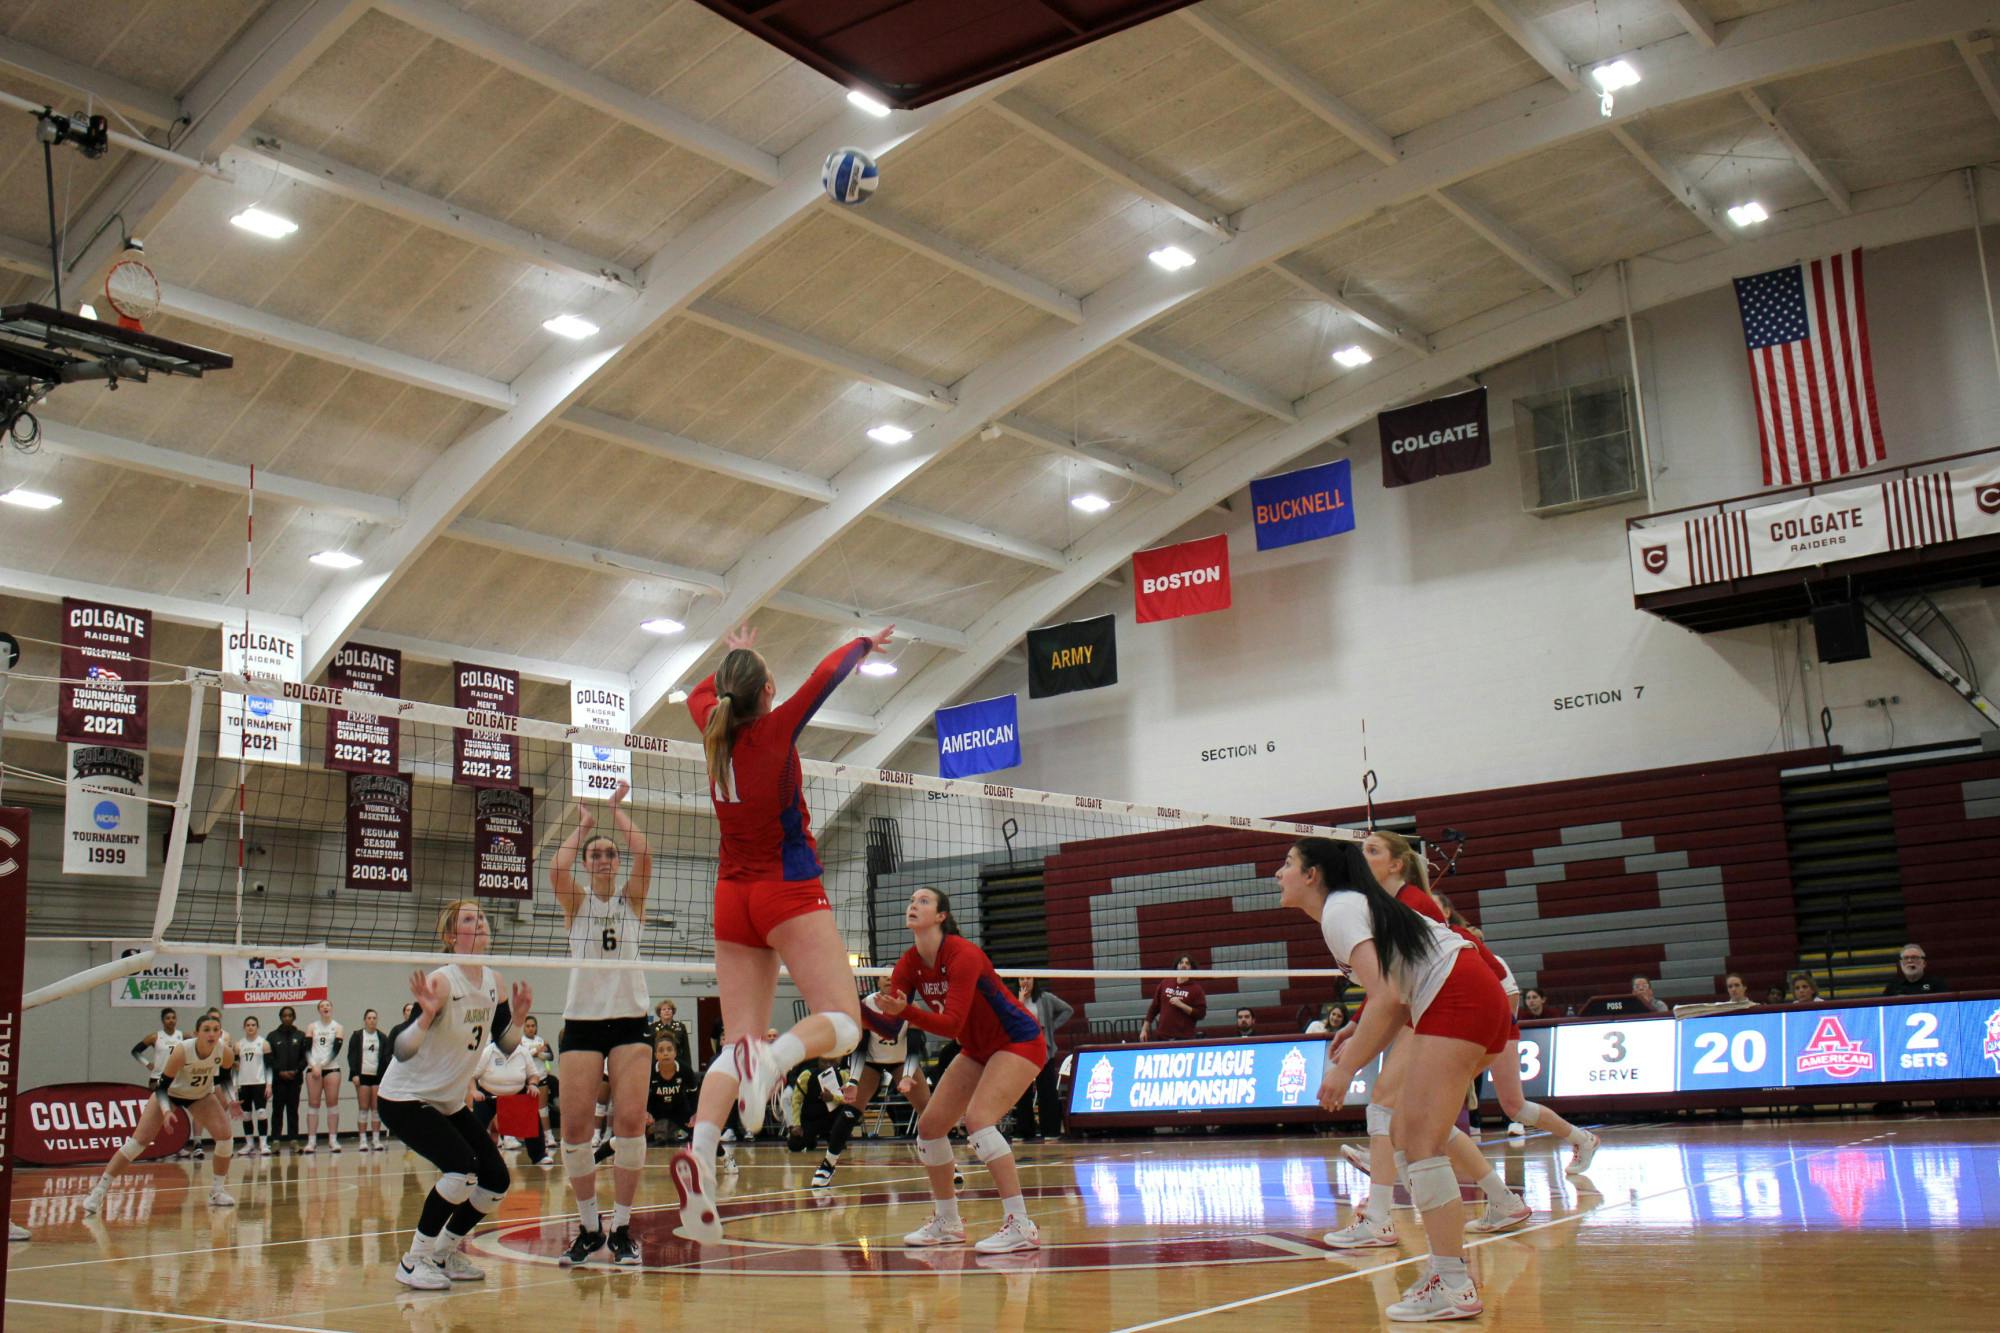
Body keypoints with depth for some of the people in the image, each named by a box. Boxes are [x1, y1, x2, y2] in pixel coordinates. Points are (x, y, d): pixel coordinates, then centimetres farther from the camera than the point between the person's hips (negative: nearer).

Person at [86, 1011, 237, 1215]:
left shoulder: (226, 1052, -25)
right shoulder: (181, 1051, -35)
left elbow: (224, 1078, -2)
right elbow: (162, 1086, -29)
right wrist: (166, 1111, -44)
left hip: (201, 1095, 3)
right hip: (169, 1093, -3)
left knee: (226, 1135, -13)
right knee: (139, 1140, -12)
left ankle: (217, 1191, 3)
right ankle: (98, 1192, -5)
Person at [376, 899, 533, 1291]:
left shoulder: (494, 982, -1)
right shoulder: (441, 982, -23)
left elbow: (506, 1045, 8)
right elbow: (401, 1051, -29)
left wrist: (515, 1015, -10)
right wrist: (427, 1015, -46)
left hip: (451, 1103, 8)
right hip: (404, 1098, -8)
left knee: (497, 1182, 0)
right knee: (463, 1169, -26)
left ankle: (445, 1253, 21)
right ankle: (413, 1262, -9)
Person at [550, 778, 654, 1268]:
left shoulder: (632, 898, 9)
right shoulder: (576, 902, 9)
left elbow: (644, 853, -9)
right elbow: (557, 869, -13)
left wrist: (617, 809, 3)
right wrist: (583, 823, 0)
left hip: (629, 1021, 0)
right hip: (581, 1021, 0)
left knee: (631, 1121, -11)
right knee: (575, 1126, -8)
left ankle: (621, 1228, -2)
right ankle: (588, 1227, 7)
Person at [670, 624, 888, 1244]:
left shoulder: (714, 730, 4)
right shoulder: (775, 730, -9)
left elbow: (698, 694, 28)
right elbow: (827, 673, 4)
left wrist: (735, 656, 44)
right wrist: (864, 642, 22)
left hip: (733, 898, 6)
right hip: (789, 891, -6)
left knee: (740, 1039, 2)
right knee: (843, 1023, -6)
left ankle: (700, 1147, -22)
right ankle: (771, 1058, -39)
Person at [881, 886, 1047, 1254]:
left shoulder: (963, 955, -27)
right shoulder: (909, 963, -5)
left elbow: (952, 1024, -34)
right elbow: (889, 1023, -8)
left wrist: (905, 1010, -47)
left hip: (1019, 1041, -8)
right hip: (977, 1049, 8)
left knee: (977, 1118, -28)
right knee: (929, 1125, 3)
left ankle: (1020, 1226, -26)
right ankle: (947, 1223, 19)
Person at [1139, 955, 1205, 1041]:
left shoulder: (1196, 989, 0)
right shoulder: (1165, 984, 10)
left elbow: (1201, 1014, -6)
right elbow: (1154, 1008, 14)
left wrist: (1181, 1005, -15)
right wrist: (1144, 1029, 11)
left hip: (1184, 1038, -3)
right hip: (1161, 1037, 3)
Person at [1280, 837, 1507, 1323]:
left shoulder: (1338, 909, -8)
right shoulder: (1353, 903, 21)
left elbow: (1386, 998, -19)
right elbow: (1400, 1000, 19)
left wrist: (1345, 1068, -15)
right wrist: (1360, 1055, 14)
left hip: (1459, 996, -10)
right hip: (1477, 997, 10)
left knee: (1420, 1142, -13)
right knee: (1406, 1137, 10)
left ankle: (1452, 1284, -14)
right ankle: (1448, 1265, 13)